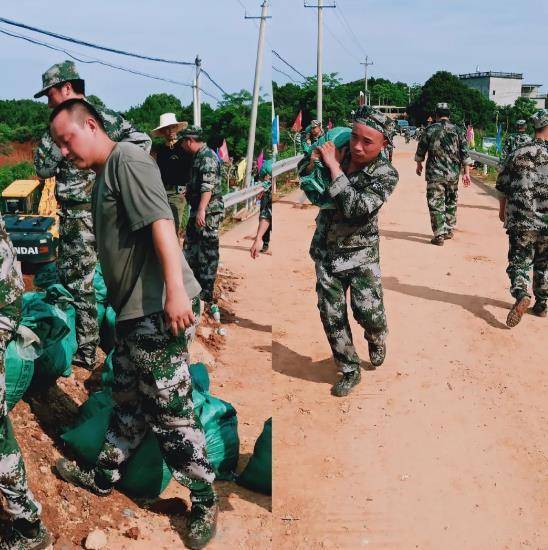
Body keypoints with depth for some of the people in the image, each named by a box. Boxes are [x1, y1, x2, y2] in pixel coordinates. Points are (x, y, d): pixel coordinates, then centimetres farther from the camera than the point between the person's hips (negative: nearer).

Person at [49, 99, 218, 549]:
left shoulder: (127, 159, -10)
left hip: (157, 309, -10)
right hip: (132, 310, 10)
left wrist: (175, 290, -31)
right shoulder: (103, 176, 20)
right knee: (128, 401, 23)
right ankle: (103, 476, 40)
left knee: (171, 412, -3)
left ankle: (205, 502, 11)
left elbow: (161, 221, -22)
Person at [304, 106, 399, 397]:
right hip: (325, 250, 3)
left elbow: (356, 209, -29)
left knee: (368, 312, -12)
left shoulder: (385, 174, -14)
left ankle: (376, 340, 26)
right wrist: (313, 161, -12)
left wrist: (334, 166, -27)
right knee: (332, 316, 5)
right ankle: (350, 371, 24)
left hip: (360, 254, -3)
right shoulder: (338, 154, -5)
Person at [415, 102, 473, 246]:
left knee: (436, 204, 0)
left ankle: (439, 235, -5)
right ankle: (449, 230, 27)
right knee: (451, 202, 19)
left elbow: (421, 150, 5)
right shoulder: (458, 130, 2)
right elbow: (465, 154, -1)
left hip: (435, 174, -3)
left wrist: (419, 164, 22)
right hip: (453, 174, 3)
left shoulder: (430, 130, -3)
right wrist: (466, 173, 3)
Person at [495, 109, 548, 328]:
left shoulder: (518, 154, -1)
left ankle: (521, 295, -21)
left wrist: (502, 210, 20)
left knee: (519, 261, 5)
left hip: (520, 221, 0)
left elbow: (503, 186, 4)